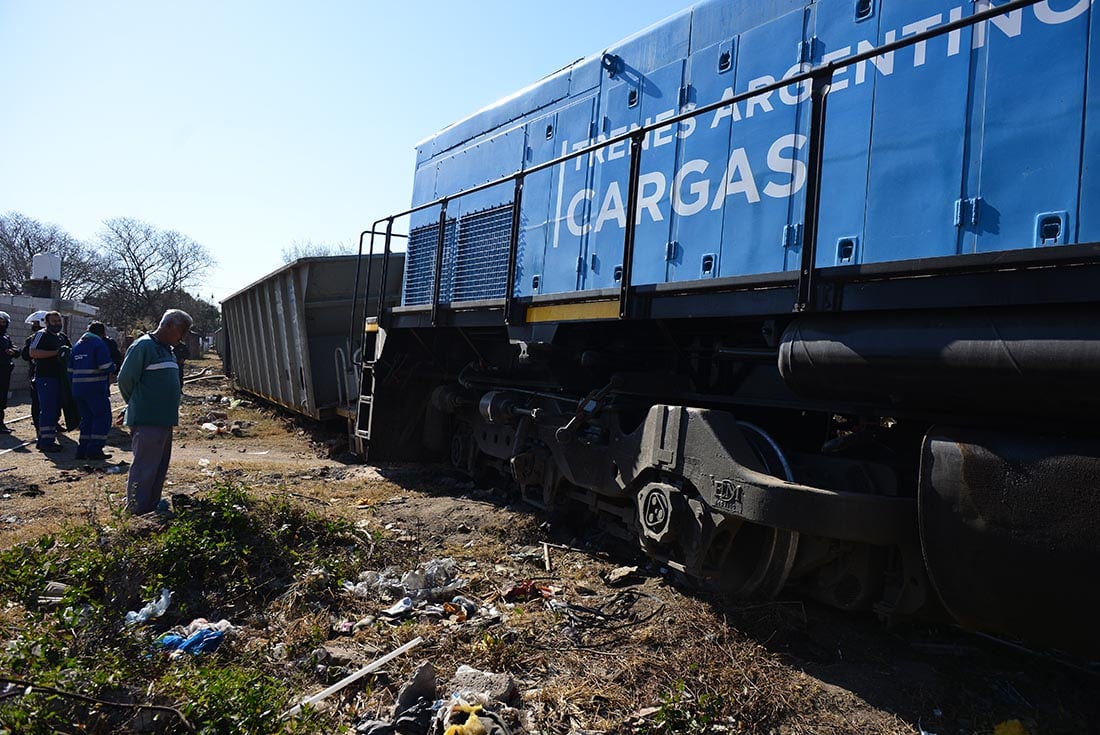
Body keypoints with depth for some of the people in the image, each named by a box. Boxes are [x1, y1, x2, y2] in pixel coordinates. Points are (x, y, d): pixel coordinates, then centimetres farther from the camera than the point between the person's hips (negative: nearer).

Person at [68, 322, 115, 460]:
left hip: (78, 388, 8)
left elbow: (70, 370, 20)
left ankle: (82, 450, 14)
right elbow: (107, 367, -17)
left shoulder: (77, 345, 18)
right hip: (95, 388, -8)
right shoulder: (99, 343, -7)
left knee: (86, 418, 15)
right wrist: (112, 367, 4)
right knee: (103, 417, -2)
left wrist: (73, 386, 25)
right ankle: (94, 449, -7)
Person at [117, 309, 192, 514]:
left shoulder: (167, 350, 16)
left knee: (160, 468, 16)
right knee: (144, 469, -4)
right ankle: (136, 512, 4)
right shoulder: (143, 346, -12)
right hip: (147, 421, -9)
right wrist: (137, 404, 0)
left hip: (164, 421, 9)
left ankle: (152, 508, 26)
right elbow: (125, 379, -13)